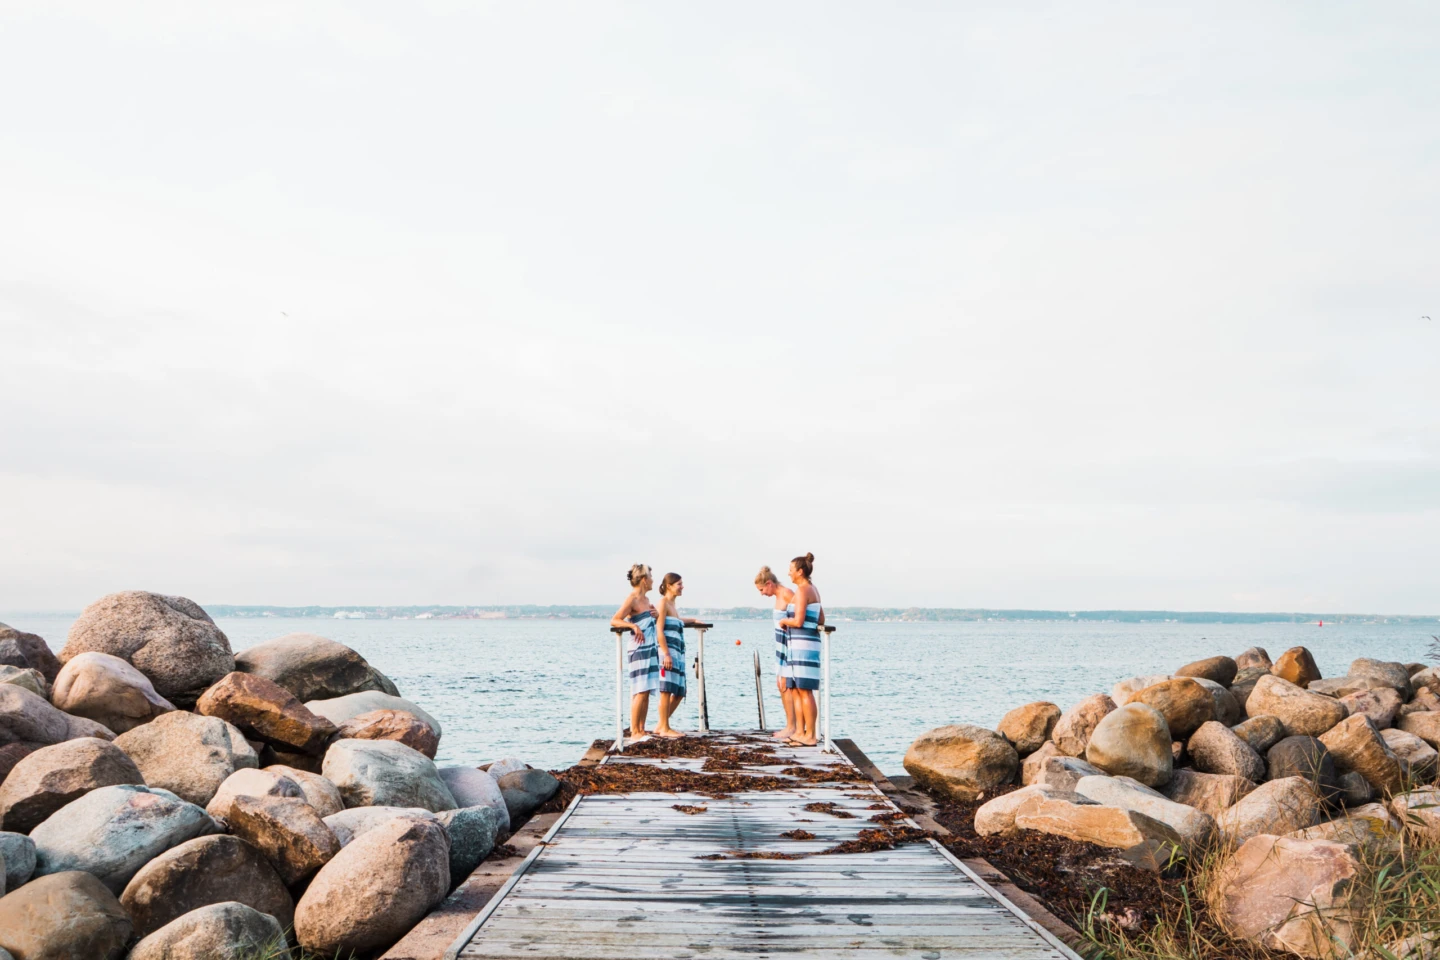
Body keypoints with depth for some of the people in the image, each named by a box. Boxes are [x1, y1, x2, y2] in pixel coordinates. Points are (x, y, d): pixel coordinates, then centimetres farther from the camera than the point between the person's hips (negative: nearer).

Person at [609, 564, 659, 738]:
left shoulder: (646, 599, 14)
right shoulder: (632, 599, -11)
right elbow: (614, 620, -21)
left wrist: (654, 615, 8)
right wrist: (633, 626, -34)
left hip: (650, 650, 9)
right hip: (638, 650, -9)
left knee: (646, 691, 8)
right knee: (640, 691, -9)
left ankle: (641, 729, 13)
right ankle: (634, 731, -5)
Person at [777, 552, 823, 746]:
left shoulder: (802, 591, -13)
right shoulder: (814, 590, 16)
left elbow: (798, 621, -20)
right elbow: (821, 621, 20)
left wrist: (784, 621, 0)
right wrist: (790, 621, 21)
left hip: (802, 643, -10)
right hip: (806, 643, 10)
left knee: (805, 690, -7)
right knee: (795, 690, 12)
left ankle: (810, 735, -5)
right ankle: (800, 732, 14)